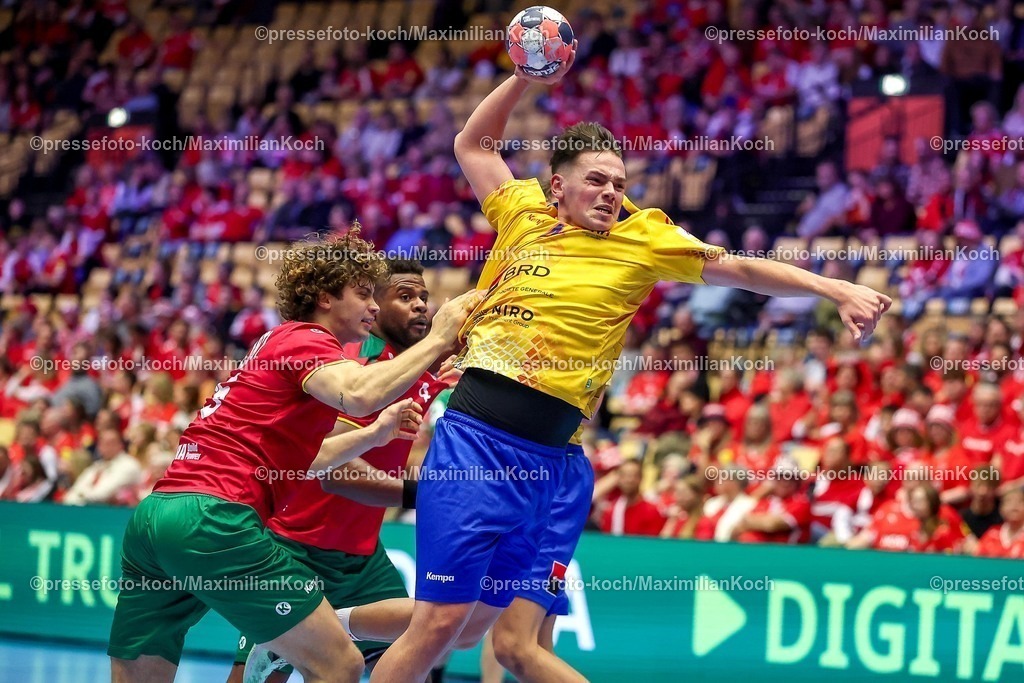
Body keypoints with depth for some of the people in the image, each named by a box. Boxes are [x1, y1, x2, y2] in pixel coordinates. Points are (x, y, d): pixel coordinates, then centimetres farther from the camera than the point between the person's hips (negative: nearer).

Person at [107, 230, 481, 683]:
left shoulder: (277, 342, 28)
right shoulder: (308, 339, 1)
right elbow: (359, 394, -22)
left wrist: (374, 434, 30)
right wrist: (437, 340, -12)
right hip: (215, 515, -10)